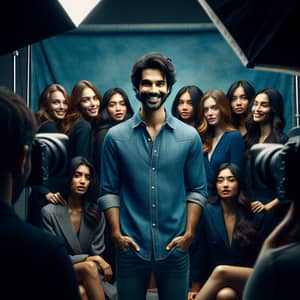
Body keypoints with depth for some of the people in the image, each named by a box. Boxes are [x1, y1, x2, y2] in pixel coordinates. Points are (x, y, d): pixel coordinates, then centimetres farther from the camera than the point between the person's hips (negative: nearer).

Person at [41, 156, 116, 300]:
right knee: (89, 266, -33)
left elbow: (97, 254, 5)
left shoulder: (96, 214, 6)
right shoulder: (49, 212, -7)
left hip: (87, 277, 3)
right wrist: (87, 259, -19)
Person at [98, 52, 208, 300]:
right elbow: (109, 191, 2)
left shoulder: (189, 136, 2)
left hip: (175, 247, 1)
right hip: (130, 247, 0)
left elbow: (198, 190, 4)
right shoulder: (116, 136, 1)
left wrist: (188, 234, -4)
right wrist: (116, 233, -6)